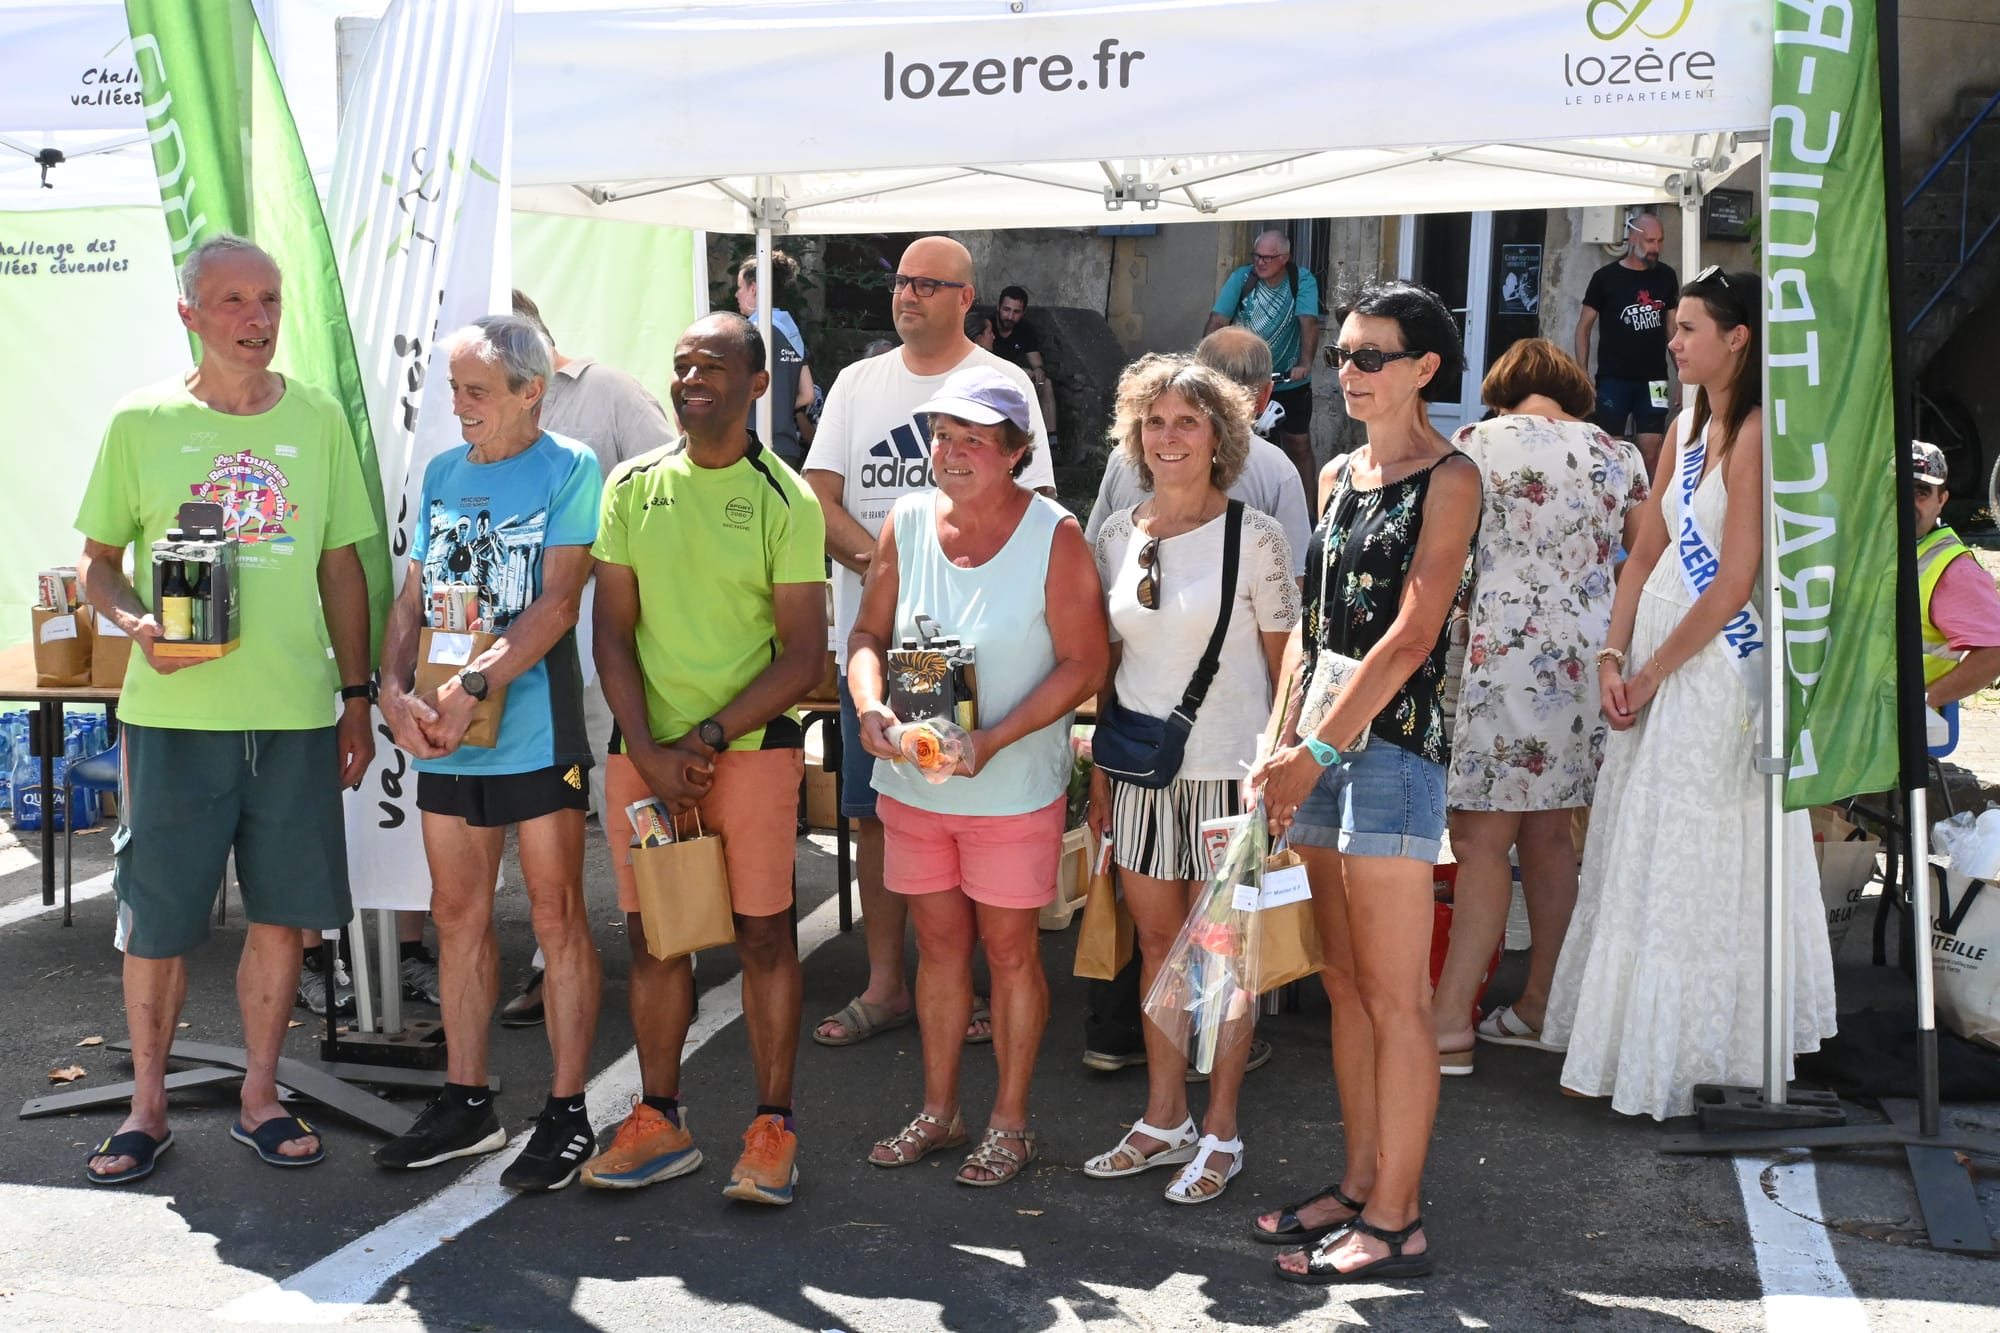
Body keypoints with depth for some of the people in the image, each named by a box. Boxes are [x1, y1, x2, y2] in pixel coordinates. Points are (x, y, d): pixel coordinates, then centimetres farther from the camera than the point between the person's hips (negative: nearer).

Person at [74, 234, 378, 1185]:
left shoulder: (317, 419, 6)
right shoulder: (142, 421, 0)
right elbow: (96, 562, 6)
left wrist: (356, 695, 7)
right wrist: (138, 624, -15)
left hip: (296, 712, 2)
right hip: (174, 711, -2)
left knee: (283, 912, 7)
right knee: (157, 920, 5)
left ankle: (259, 1096, 25)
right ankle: (147, 1107, 23)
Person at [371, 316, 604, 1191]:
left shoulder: (568, 469, -5)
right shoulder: (443, 474, 13)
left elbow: (556, 602, -14)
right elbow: (412, 599, 12)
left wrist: (471, 689, -21)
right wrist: (394, 692, -5)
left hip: (535, 731, -6)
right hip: (443, 736, 6)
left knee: (557, 918, 0)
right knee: (457, 917, 12)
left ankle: (567, 1114, 9)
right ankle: (466, 1103, 24)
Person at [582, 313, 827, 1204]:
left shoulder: (785, 500, -3)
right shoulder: (632, 486, 7)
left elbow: (804, 655, -5)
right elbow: (613, 634, 6)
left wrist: (708, 738, -12)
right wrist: (649, 750, -5)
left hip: (752, 746, -3)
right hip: (643, 748, 3)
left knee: (764, 933, 1)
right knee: (652, 936, 9)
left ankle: (773, 1127, 13)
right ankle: (658, 1121, 23)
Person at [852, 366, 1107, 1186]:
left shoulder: (1053, 536, -12)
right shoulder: (907, 523, 0)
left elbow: (1084, 663, -12)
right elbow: (869, 634, 7)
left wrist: (994, 739, -21)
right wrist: (869, 705, -14)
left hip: (1013, 786, -4)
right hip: (911, 780, 4)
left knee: (1009, 949, 7)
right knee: (939, 943, 15)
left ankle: (1009, 1123, 23)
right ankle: (938, 1111, 30)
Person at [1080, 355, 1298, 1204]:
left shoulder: (1254, 538, -6)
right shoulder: (1117, 536, 7)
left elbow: (1282, 664, -3)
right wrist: (1100, 768, 11)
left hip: (1227, 767, -4)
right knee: (1157, 944, 13)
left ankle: (1220, 1134, 17)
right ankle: (1164, 1121, 26)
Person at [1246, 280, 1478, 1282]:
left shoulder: (1449, 477, -6)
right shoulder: (1338, 475, 16)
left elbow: (1412, 636, -13)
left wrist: (1318, 749, -14)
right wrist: (1285, 743, 7)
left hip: (1391, 740, -7)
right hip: (1320, 742, 7)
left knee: (1393, 1000, -3)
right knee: (1345, 985, 12)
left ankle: (1395, 1223, 5)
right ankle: (1359, 1185, 22)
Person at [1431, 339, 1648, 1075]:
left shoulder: (1476, 443, -2)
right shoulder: (1619, 454, 11)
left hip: (1506, 655, -6)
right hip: (1591, 656, 6)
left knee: (1480, 841, -5)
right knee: (1549, 835, 13)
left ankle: (1450, 1022, -4)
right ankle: (1540, 1007, 20)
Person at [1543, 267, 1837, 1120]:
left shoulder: (1756, 435, -15)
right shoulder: (1686, 430, 12)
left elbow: (1732, 586, -18)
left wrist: (1650, 675, -11)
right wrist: (1613, 658, 1)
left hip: (1717, 671, -8)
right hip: (1657, 668, 9)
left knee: (1687, 863, 1)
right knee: (1637, 854, 13)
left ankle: (1667, 1055, 15)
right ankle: (1634, 1039, 26)